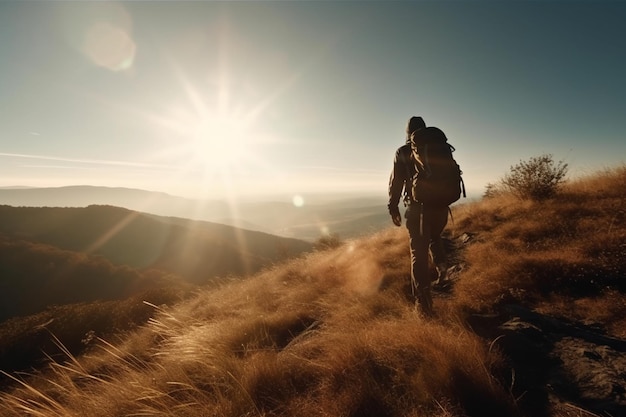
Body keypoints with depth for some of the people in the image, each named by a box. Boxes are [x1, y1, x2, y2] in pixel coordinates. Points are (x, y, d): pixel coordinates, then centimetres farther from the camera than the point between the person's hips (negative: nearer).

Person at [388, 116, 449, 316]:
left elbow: (396, 180, -4)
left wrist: (393, 207, 2)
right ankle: (441, 263, 9)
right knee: (434, 236, 32)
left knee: (418, 251, 2)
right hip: (439, 204, 3)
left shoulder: (403, 152, 0)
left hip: (417, 206, -3)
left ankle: (423, 298, 2)